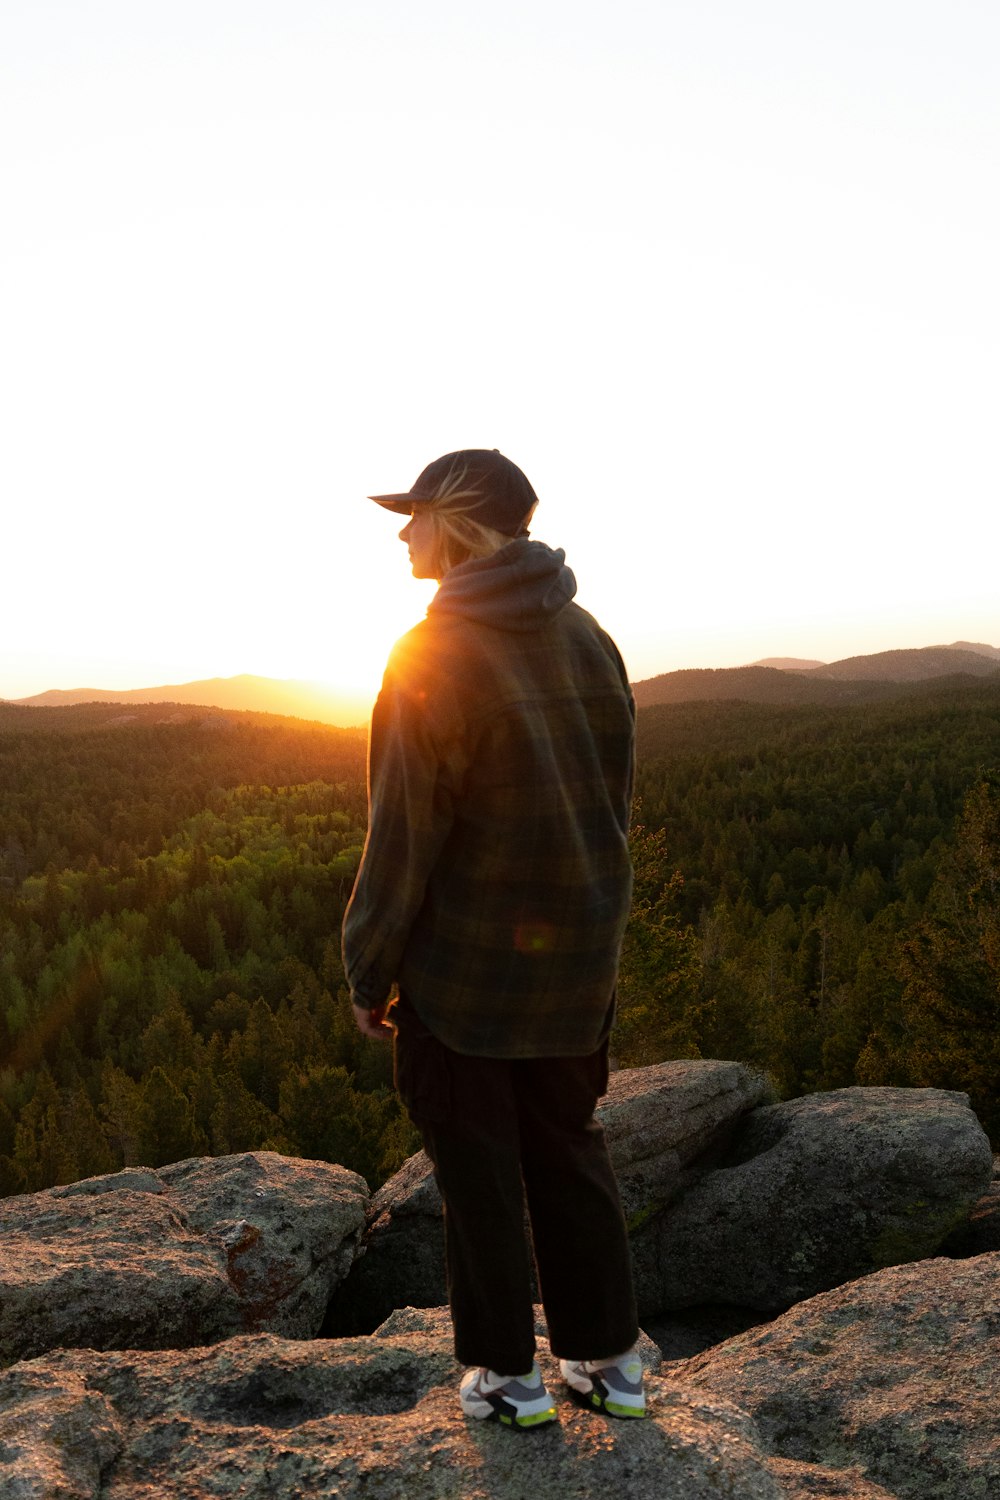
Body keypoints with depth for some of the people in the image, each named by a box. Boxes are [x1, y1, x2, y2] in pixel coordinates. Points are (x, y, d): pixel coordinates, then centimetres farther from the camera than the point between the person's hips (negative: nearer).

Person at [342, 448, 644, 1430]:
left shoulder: (432, 659, -17)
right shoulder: (588, 640, 2)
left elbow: (404, 836, -16)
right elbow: (615, 798, 7)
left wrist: (370, 971, -5)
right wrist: (589, 925, 17)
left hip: (466, 955, -6)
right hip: (578, 951, 6)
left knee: (478, 1169, 11)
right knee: (568, 1149, 19)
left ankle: (506, 1376, 27)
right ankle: (608, 1360, 31)